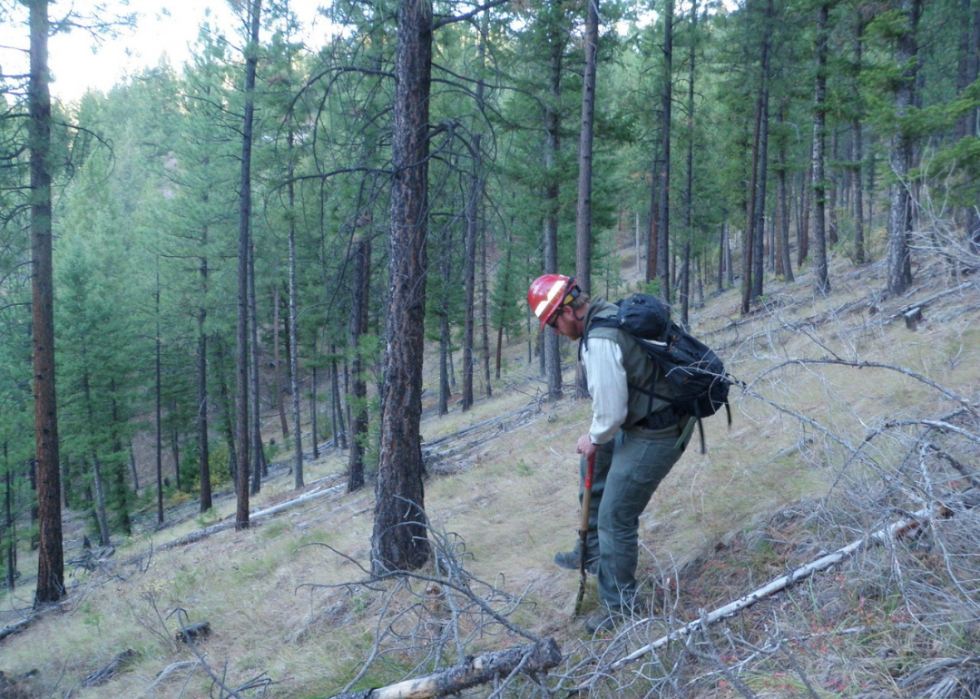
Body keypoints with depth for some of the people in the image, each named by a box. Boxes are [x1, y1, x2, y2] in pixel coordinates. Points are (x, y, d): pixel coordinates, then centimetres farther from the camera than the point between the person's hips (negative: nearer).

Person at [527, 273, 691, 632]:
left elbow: (611, 410, -26)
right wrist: (598, 437, 15)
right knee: (594, 467, 28)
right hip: (645, 423, 11)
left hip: (651, 439, -11)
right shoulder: (614, 313, 5)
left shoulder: (599, 341, -26)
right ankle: (592, 551, 43)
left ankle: (619, 604, 18)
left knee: (615, 519, 0)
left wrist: (595, 438, -5)